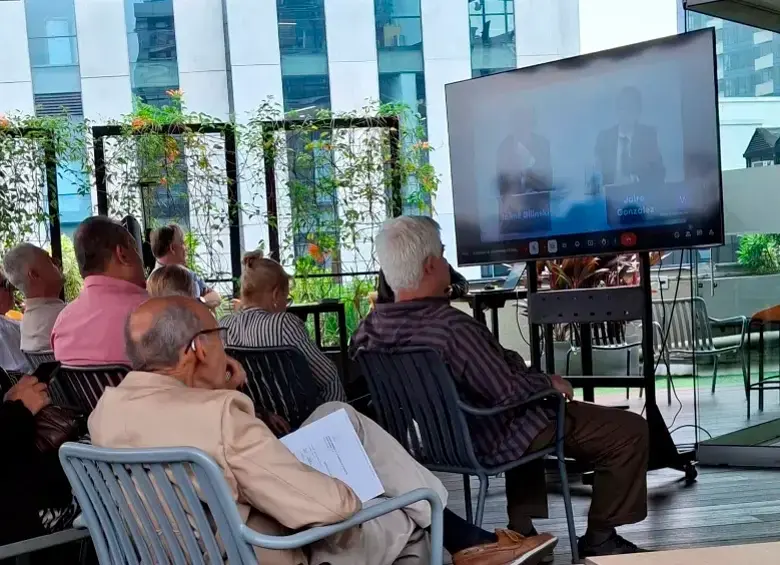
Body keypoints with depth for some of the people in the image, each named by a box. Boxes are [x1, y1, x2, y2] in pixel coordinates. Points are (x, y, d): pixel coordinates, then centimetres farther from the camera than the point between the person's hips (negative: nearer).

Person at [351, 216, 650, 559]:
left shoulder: (368, 331, -9)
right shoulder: (452, 327, -33)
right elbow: (509, 390, -28)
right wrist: (548, 383, -6)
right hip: (492, 441, -8)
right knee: (630, 431, 1)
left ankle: (520, 531, 37)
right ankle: (599, 538, 15)